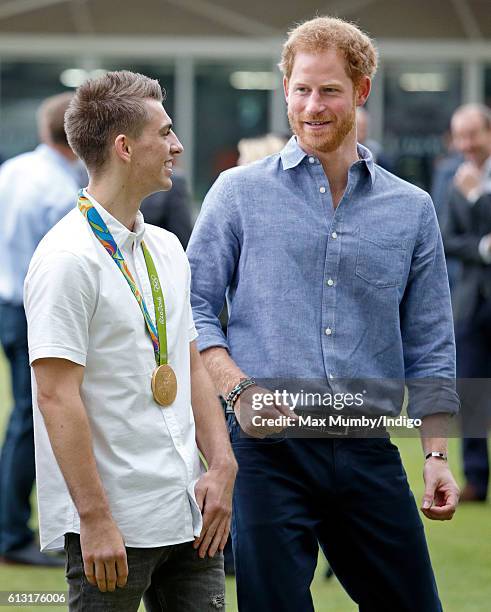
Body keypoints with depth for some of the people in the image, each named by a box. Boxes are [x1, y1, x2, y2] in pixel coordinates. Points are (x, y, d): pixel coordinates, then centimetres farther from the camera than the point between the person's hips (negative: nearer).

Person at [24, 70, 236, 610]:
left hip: (188, 515, 8)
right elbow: (57, 395, -17)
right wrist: (94, 519, -20)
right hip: (112, 527, -8)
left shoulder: (167, 249, 14)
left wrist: (222, 467, 6)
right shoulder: (68, 258, -13)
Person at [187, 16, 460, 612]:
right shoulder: (239, 193, 5)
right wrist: (237, 388, -13)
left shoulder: (411, 209, 11)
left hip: (369, 452, 2)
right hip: (270, 450, -2)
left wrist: (436, 455, 6)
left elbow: (429, 347, 12)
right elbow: (194, 307, 3)